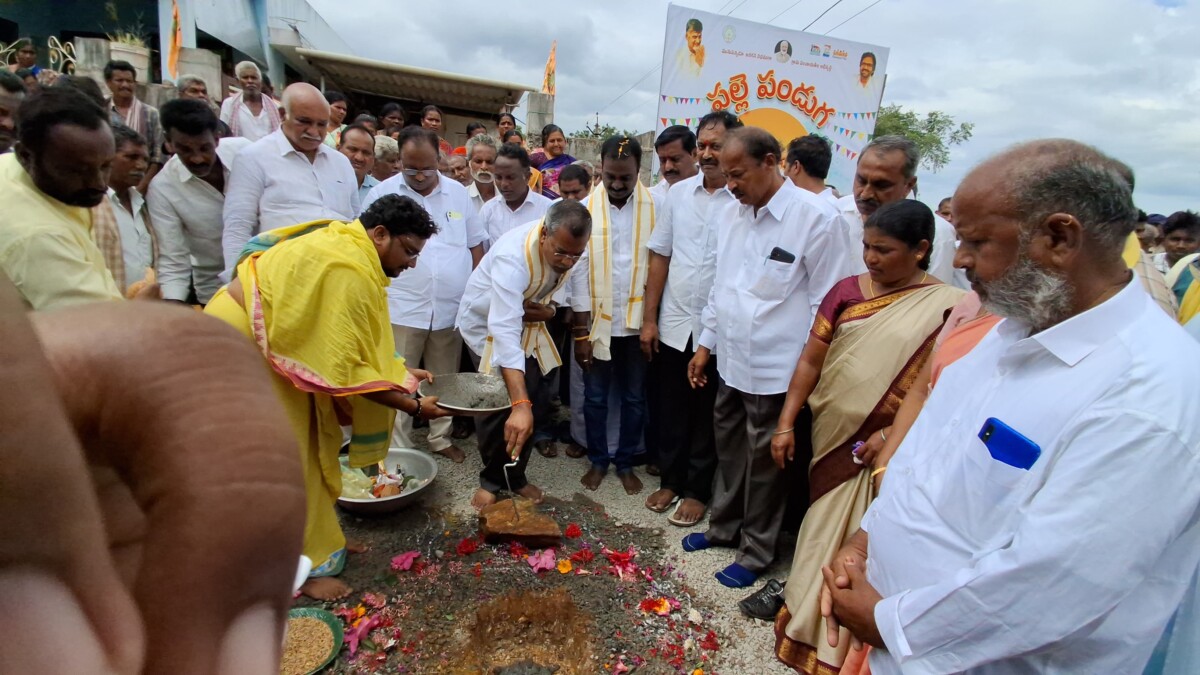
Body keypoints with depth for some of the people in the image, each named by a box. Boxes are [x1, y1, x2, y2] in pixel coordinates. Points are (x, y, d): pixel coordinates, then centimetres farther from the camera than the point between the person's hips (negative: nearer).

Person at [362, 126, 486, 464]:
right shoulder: (382, 193, -1)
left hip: (452, 307, 3)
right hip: (401, 308, -2)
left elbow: (475, 245, 12)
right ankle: (398, 447, 16)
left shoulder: (458, 193, 7)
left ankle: (441, 437, 29)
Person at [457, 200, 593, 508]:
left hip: (528, 323, 6)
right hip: (486, 324, -5)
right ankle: (491, 480, 14)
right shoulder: (512, 256, -41)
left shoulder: (570, 248, -19)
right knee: (500, 405, -12)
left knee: (538, 405, 1)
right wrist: (520, 405, -57)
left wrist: (550, 307, -21)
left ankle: (514, 476, 22)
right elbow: (504, 331, -49)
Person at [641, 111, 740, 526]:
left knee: (707, 416, 13)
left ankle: (697, 490, 31)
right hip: (672, 324, 4)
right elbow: (660, 257, 6)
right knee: (668, 410, 16)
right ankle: (670, 480, 36)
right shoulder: (679, 193, 4)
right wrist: (649, 318, 4)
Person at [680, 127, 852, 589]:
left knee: (764, 460, 9)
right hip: (731, 360, 6)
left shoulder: (815, 217, -14)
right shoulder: (728, 215, 6)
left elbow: (827, 302, -12)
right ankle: (724, 527, 42)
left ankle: (755, 552, 30)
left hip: (776, 369, -6)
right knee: (729, 447, 20)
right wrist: (706, 343, 16)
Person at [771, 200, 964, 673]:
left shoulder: (947, 308, -9)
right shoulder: (847, 291, 1)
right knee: (821, 537, 17)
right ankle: (807, 613, 38)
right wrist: (786, 424, 0)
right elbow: (810, 361, 1)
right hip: (831, 437, 3)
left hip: (883, 450, -3)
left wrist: (890, 436, -19)